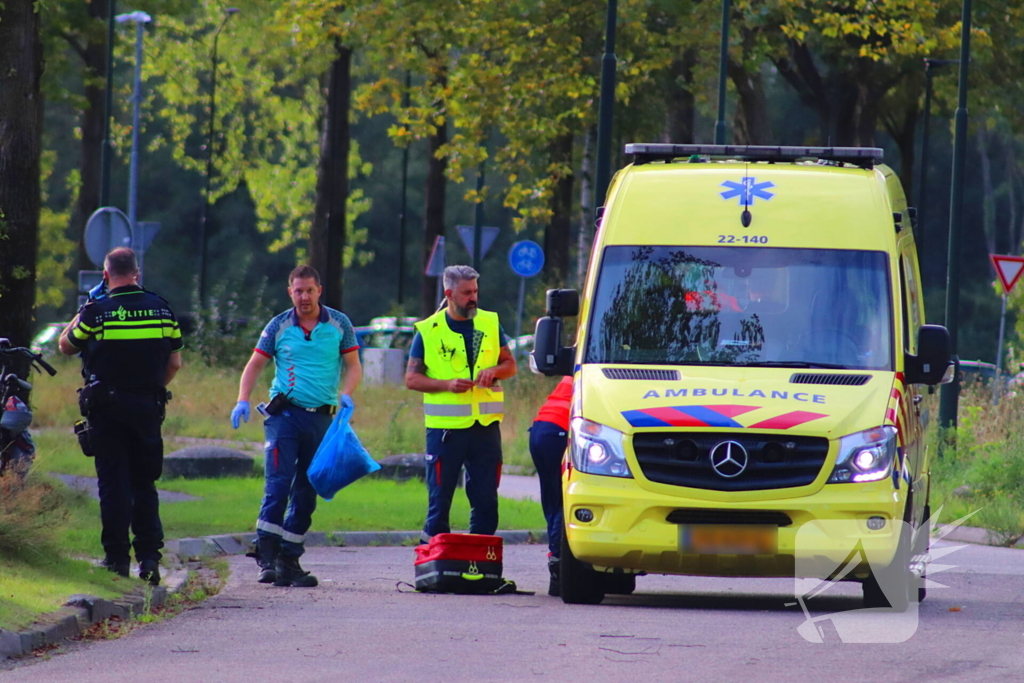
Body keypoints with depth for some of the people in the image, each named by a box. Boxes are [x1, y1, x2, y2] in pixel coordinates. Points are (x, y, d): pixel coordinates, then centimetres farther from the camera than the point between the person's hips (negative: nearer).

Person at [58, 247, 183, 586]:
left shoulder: (96, 312, -8)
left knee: (114, 484, 1)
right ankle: (150, 555, 2)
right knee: (144, 484, 10)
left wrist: (82, 313, 18)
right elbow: (175, 363, 8)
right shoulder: (162, 309, 3)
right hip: (148, 407, 3)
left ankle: (117, 557, -1)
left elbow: (66, 346, 6)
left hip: (107, 408, -3)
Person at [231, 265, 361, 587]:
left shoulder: (339, 325, 6)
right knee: (278, 483, -15)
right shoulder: (279, 327, 3)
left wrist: (346, 394, -11)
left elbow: (353, 366, 9)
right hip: (285, 413, -2)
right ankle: (267, 555, -14)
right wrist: (243, 401, -9)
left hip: (322, 417, 2)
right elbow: (254, 366, 6)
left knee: (307, 491, 5)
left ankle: (289, 559, 12)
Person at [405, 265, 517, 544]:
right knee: (440, 493, -2)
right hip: (445, 426, -3)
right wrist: (447, 384, -14)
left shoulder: (490, 324, 10)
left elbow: (510, 364, 16)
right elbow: (412, 378, 2)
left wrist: (493, 370, -8)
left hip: (485, 425, 3)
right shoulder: (428, 331, 1)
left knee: (486, 495, 3)